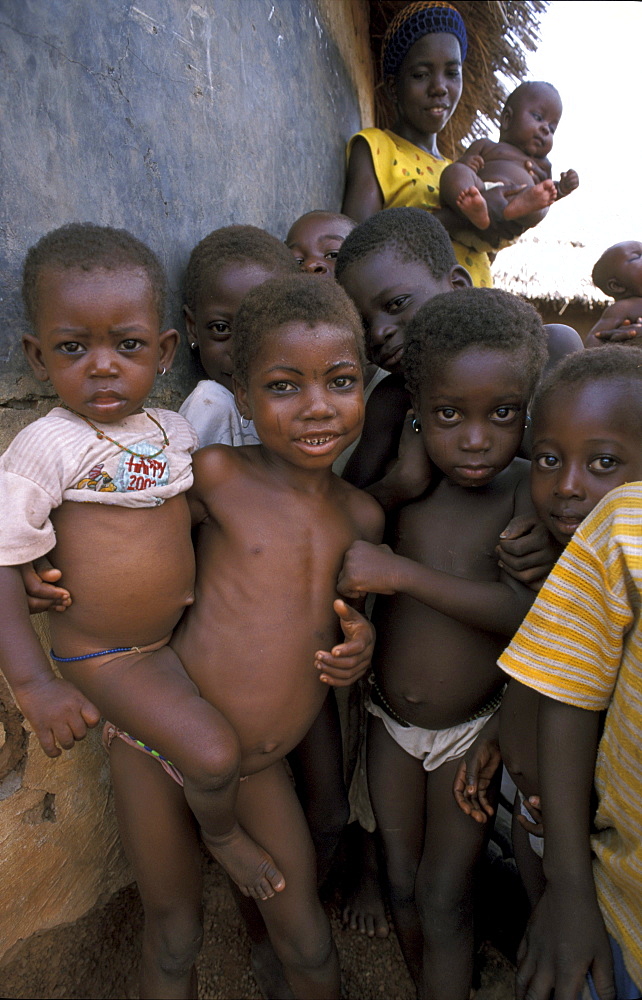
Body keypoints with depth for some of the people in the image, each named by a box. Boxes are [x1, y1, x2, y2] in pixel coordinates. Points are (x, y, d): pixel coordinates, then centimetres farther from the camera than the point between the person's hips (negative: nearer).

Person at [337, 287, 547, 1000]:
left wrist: (401, 572, -34)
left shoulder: (527, 492, -19)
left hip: (471, 728, -3)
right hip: (390, 718, 3)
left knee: (444, 899, 8)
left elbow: (520, 609, -29)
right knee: (401, 886, 18)